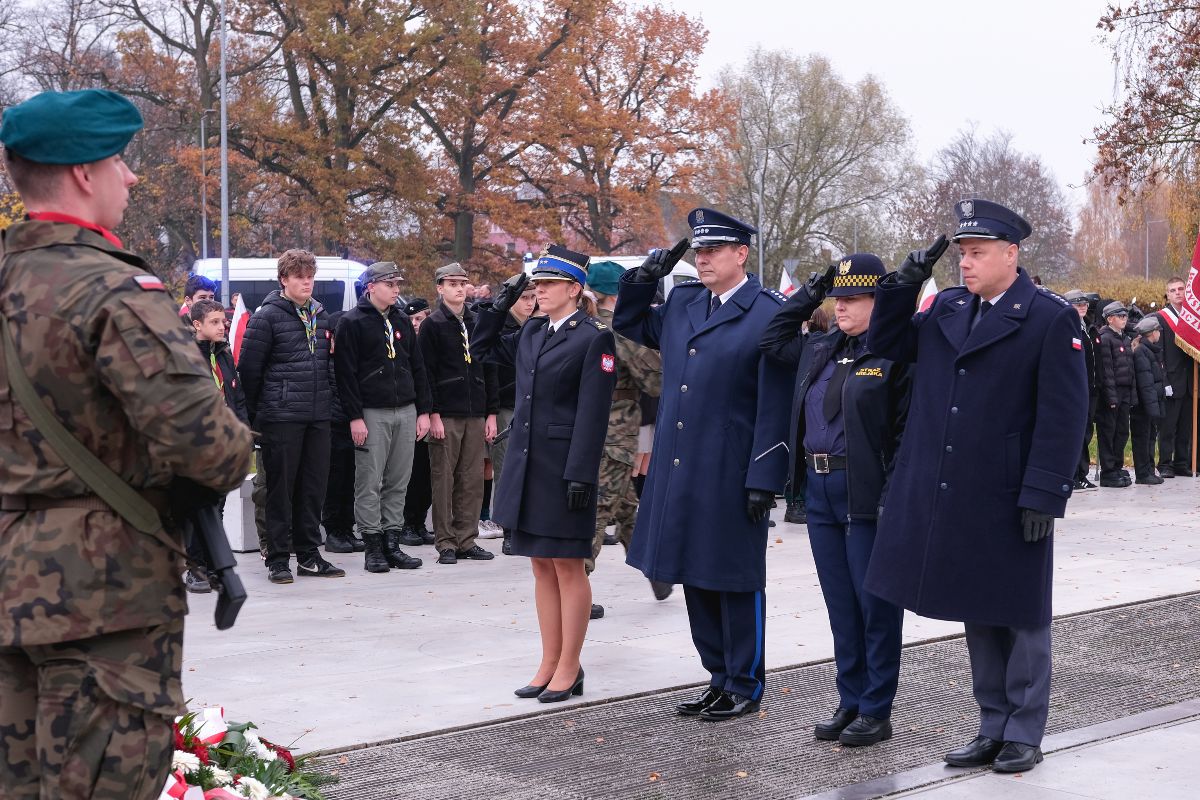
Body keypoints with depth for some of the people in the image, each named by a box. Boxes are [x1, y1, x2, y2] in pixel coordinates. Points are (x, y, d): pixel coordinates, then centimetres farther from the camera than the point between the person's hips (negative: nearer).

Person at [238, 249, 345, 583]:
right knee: (281, 487, -1)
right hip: (281, 417, -6)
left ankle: (309, 555, 17)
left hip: (318, 417, 6)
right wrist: (257, 414, -2)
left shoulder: (321, 315, 14)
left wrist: (328, 401, 14)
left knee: (314, 487, 8)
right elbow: (249, 368, -6)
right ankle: (278, 559, 6)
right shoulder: (267, 316, -6)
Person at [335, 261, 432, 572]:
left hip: (405, 411, 6)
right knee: (369, 482, -3)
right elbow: (346, 373, -8)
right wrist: (355, 416, -14)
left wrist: (423, 411, 9)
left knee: (398, 482, 7)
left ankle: (392, 543, 13)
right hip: (372, 414, -6)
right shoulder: (353, 322, -4)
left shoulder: (402, 321, 15)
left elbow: (417, 368, 16)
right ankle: (373, 547, 2)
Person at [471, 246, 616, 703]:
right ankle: (549, 664, 18)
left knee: (567, 566, 0)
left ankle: (568, 669, 8)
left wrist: (580, 475, -19)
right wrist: (500, 304, 13)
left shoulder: (593, 338, -9)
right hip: (526, 462, 7)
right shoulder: (531, 333, 12)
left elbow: (593, 412, -14)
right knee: (542, 566, 11)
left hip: (564, 465, -7)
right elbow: (483, 350, 26)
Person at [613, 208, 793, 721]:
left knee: (735, 580, 4)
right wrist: (644, 278, 8)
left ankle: (745, 687, 16)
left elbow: (776, 405, -13)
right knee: (695, 577, 13)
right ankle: (720, 679, 25)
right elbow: (628, 324, 27)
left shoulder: (769, 314, -10)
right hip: (679, 469, 7)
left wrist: (764, 479, -16)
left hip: (730, 475, -7)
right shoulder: (681, 303, 10)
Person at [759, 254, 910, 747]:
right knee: (840, 604, 13)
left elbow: (908, 430, -13)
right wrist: (807, 295, 15)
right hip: (820, 490, 7)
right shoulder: (819, 349, 12)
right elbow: (772, 340, 26)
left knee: (874, 604, 2)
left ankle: (876, 711, 11)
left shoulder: (896, 353, -10)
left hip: (868, 496, -7)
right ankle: (850, 702, 22)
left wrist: (893, 496, -18)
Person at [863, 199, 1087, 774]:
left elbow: (1063, 416, -12)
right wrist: (903, 285, 1)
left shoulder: (1050, 318, -10)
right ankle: (993, 728, 25)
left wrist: (1044, 496, -17)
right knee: (977, 616, 14)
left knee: (1020, 617, 8)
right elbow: (885, 345, 16)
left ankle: (1024, 734, 19)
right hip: (947, 499, 6)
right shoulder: (946, 308, 8)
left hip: (1008, 504, -5)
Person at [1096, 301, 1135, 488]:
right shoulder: (1105, 338, -11)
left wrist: (1133, 395, 12)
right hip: (1111, 394, -8)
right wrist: (1111, 397, -19)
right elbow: (1106, 370, -15)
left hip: (1125, 394, 8)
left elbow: (1129, 369, 18)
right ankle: (1108, 473, 2)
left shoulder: (1124, 339, 15)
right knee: (1108, 432, -2)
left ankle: (1118, 467, 22)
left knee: (1122, 432, 12)